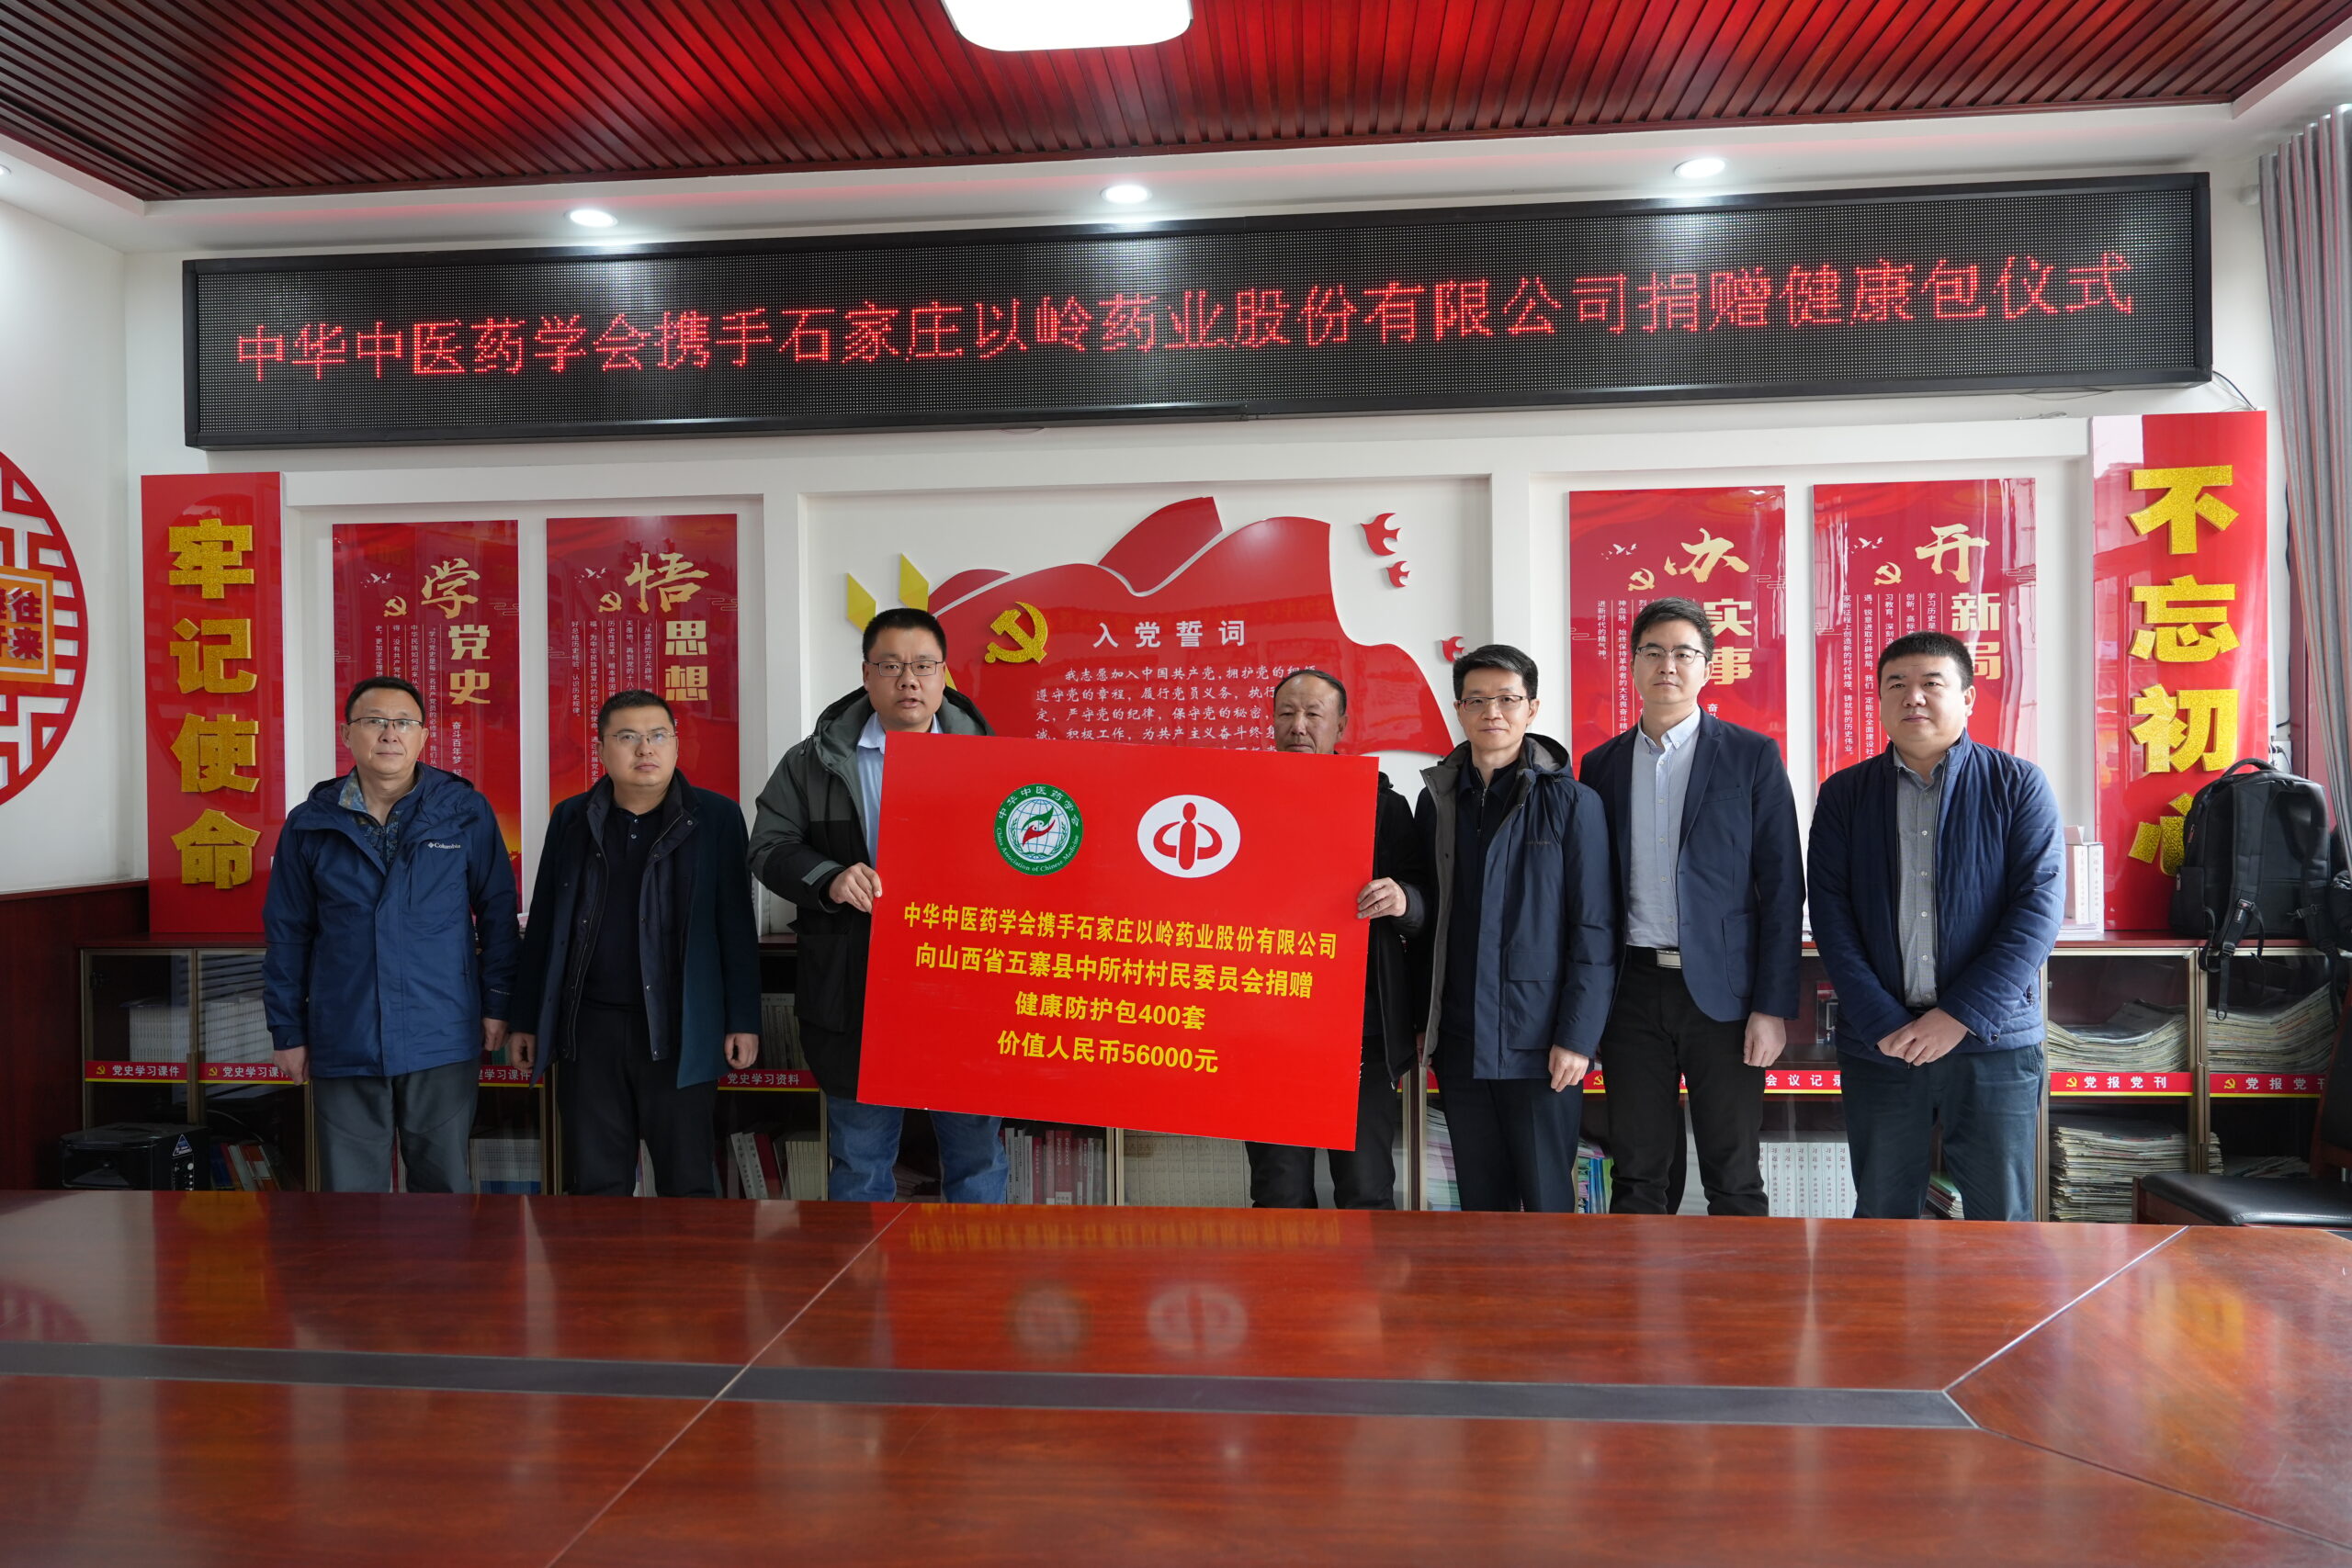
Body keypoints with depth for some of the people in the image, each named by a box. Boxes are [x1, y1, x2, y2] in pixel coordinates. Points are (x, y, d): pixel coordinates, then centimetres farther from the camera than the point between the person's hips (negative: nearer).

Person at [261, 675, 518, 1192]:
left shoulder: (465, 812, -2)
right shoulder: (310, 824, 4)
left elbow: (497, 912, 3)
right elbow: (287, 933, 9)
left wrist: (497, 1003, 1)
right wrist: (288, 1030, 8)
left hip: (443, 1042, -1)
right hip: (342, 1046, 2)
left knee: (444, 1183, 10)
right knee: (350, 1185, 9)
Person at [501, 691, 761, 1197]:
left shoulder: (715, 817, -2)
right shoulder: (572, 819, 7)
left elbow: (737, 926, -2)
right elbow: (543, 925, 12)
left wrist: (743, 1022, -5)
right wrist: (525, 1019, 11)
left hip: (680, 1029, -3)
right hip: (590, 1025, 3)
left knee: (687, 1179, 5)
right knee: (595, 1180, 11)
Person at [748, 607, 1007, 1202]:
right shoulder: (814, 761, 6)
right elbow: (769, 846, 4)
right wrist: (829, 879, -14)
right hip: (855, 995, 1)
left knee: (976, 1152, 10)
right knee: (860, 1161, 14)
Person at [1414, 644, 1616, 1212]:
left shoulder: (1572, 802, -3)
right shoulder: (1437, 801, 8)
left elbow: (1595, 931, -6)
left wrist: (1577, 1037, -11)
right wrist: (1422, 1020, 7)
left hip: (1540, 1046, -3)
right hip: (1459, 1041, 4)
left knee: (1547, 1197, 4)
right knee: (1481, 1197, 12)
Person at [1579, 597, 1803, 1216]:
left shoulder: (1752, 756, 0)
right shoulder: (1601, 764, 8)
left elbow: (1782, 887, -3)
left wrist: (1773, 1007, -9)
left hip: (1722, 991, -2)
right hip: (1633, 988, 2)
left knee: (1733, 1176, 5)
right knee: (1638, 1172, 9)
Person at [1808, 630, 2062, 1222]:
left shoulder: (2019, 786, 3)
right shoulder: (1844, 794, 7)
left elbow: (2039, 907, -6)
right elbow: (1829, 913, 0)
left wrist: (1959, 1014, -13)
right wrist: (1883, 1023, -11)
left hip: (1993, 1039, -1)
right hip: (1877, 1041, 1)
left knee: (2000, 1219, 6)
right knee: (1881, 1215, 10)